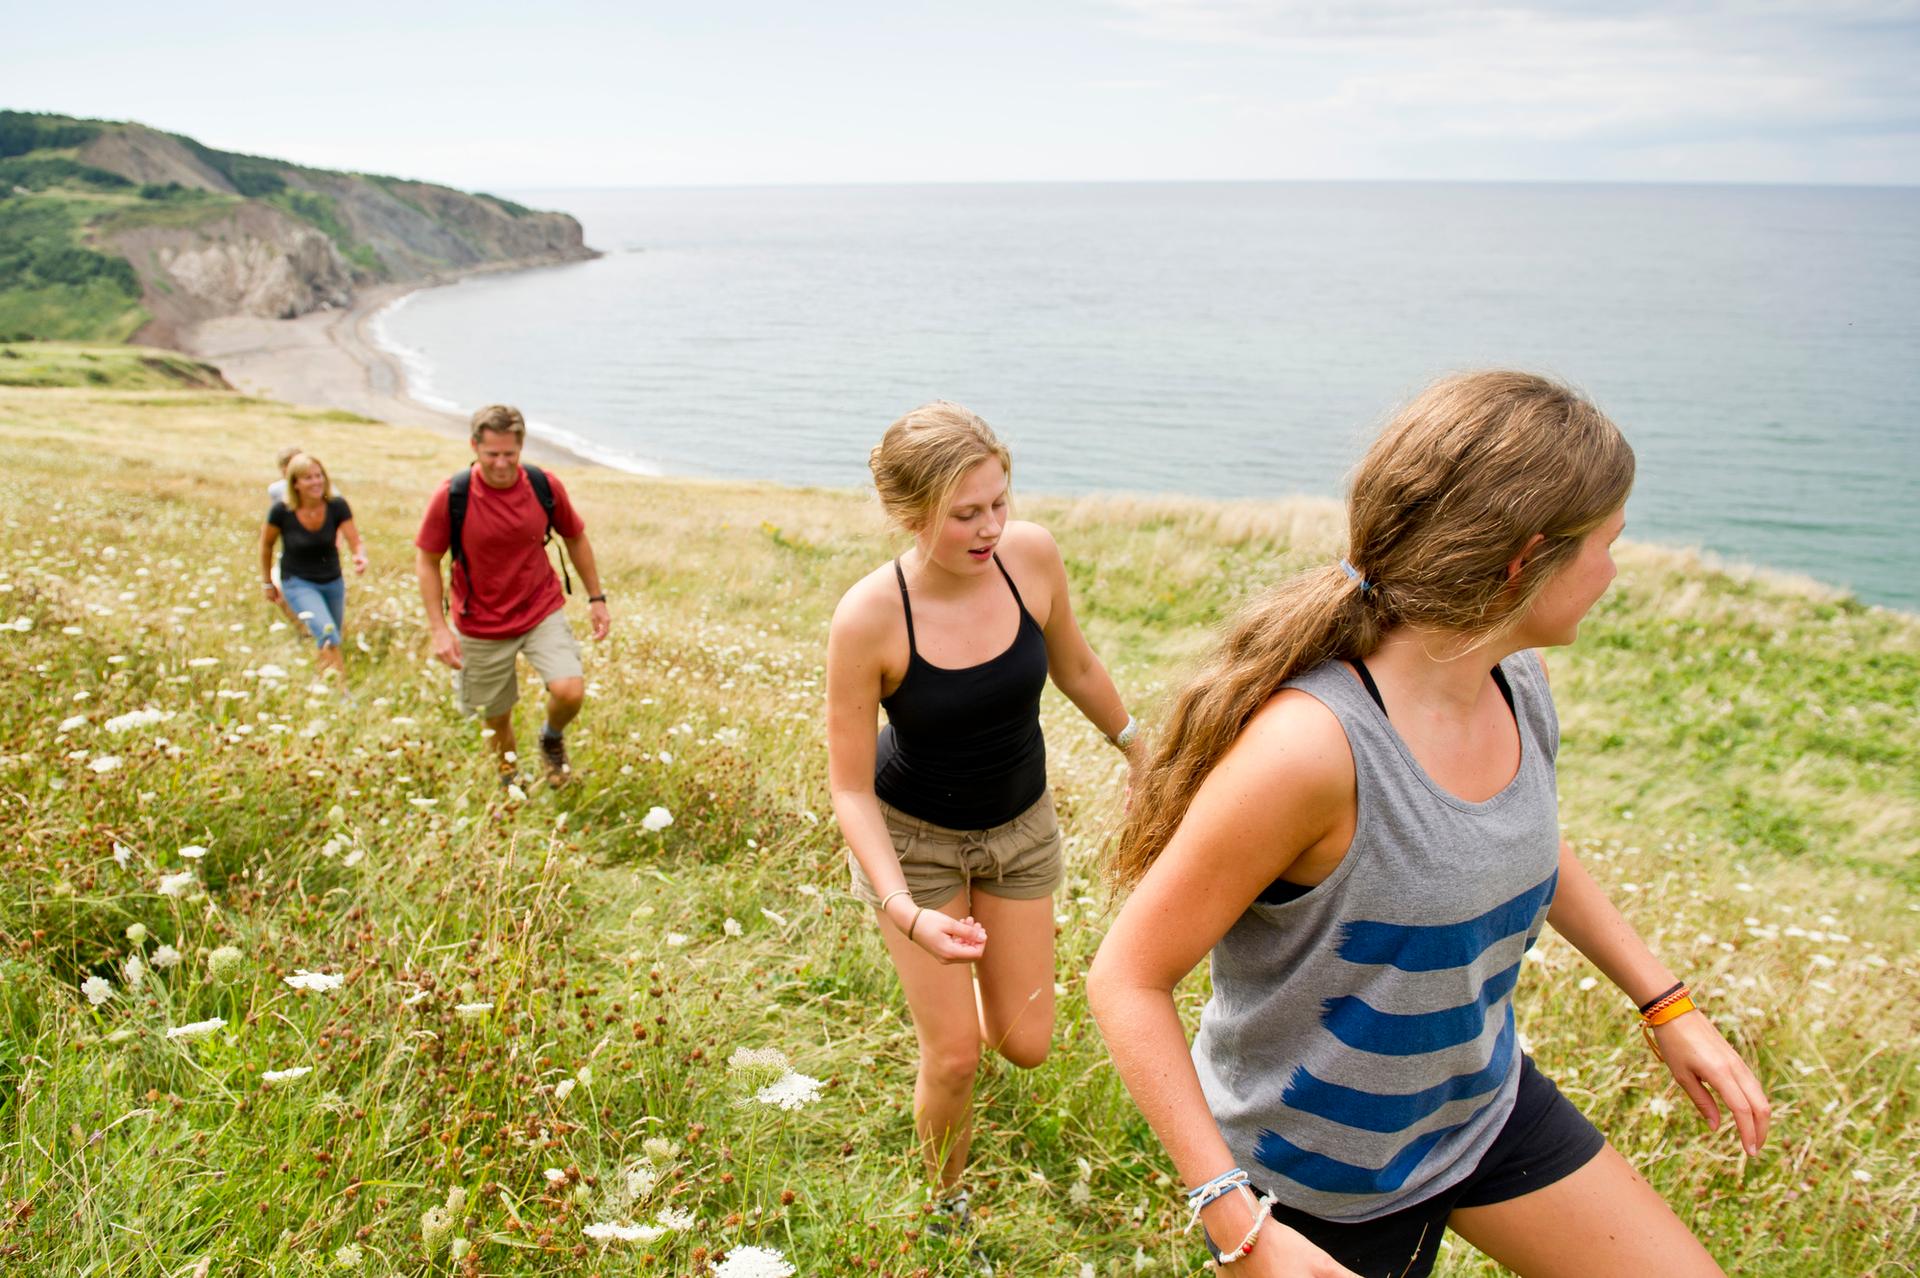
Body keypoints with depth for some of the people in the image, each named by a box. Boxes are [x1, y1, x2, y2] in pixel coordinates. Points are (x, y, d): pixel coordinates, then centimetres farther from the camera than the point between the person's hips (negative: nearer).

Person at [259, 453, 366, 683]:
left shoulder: (337, 506, -15)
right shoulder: (281, 511, -18)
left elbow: (355, 542, -18)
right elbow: (266, 545, -2)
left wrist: (360, 558, -41)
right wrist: (268, 583, 6)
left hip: (332, 581, 4)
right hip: (297, 582, -3)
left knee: (331, 642, 16)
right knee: (328, 635, -25)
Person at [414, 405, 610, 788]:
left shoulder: (545, 486, -10)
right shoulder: (450, 496, -15)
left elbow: (575, 538, 7)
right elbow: (426, 560, -4)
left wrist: (596, 598, 8)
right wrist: (439, 629, -10)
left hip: (542, 612, 1)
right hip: (481, 625, 0)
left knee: (570, 690, -20)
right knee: (496, 717, 10)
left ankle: (552, 739, 15)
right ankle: (509, 782, 40)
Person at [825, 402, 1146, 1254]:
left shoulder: (1031, 555, -20)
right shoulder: (867, 619, -30)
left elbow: (1074, 668, 1)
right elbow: (851, 788, -22)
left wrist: (1141, 751, 14)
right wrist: (905, 910, -34)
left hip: (1021, 824, 3)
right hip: (914, 834, -3)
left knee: (1025, 1044, 10)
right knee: (953, 1056, 1)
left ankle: (972, 983, 48)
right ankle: (949, 1204, 32)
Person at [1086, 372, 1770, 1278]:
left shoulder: (1519, 682, -9)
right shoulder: (1307, 745, -35)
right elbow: (1126, 980, -28)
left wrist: (1668, 1005, 14)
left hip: (1484, 1101, 7)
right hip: (1319, 1181, -6)